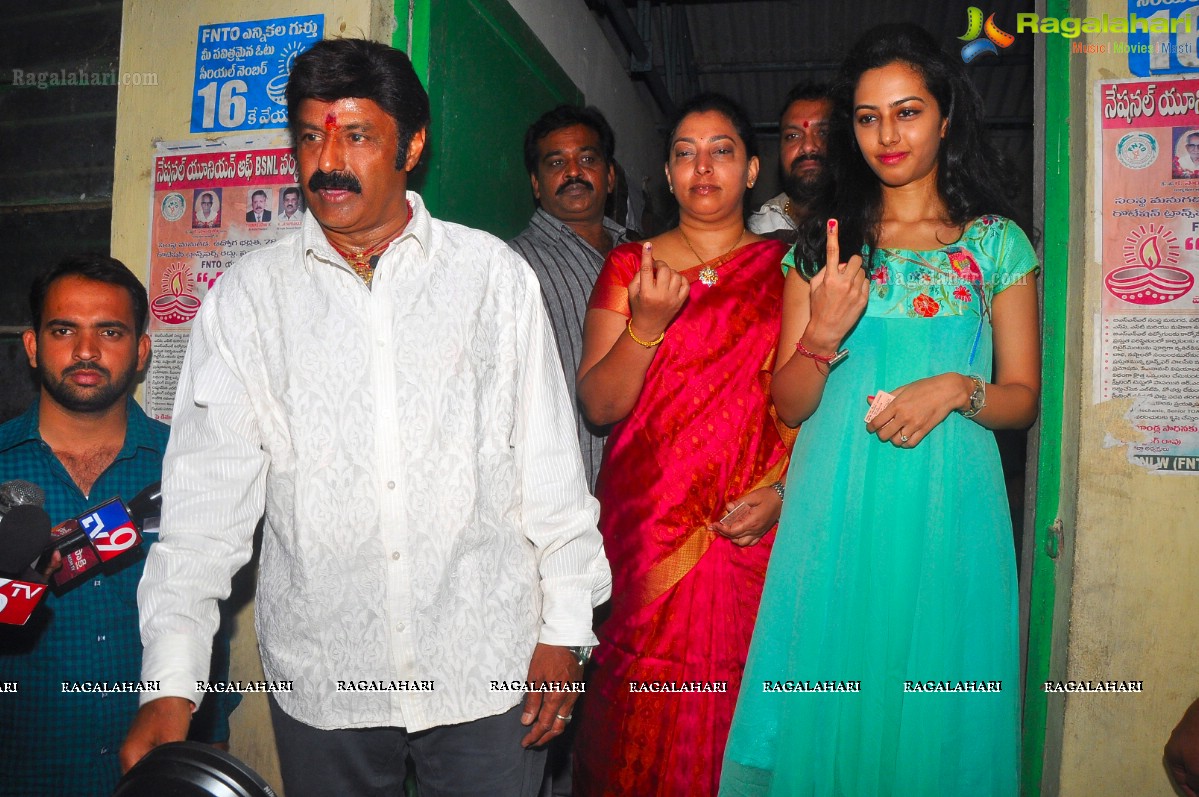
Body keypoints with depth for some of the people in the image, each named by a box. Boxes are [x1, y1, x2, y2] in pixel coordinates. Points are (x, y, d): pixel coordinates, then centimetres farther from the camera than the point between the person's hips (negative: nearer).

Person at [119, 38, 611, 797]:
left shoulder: (495, 275, -1)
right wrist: (171, 685, -9)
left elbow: (550, 465, 0)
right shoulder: (248, 296, 0)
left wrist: (563, 629, -1)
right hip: (319, 679, 1)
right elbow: (208, 492, -2)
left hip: (488, 670, 0)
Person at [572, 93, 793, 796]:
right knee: (647, 717, 3)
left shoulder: (785, 270, 7)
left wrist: (784, 487, -9)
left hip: (751, 533, 0)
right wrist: (646, 324, -15)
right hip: (648, 532, 0)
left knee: (737, 710, 3)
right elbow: (599, 404, -1)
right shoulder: (628, 266, 6)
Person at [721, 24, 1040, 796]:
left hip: (948, 508, 0)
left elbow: (1023, 396, 6)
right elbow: (789, 405, 4)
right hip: (838, 508, 1)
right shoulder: (823, 245, 8)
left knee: (935, 711, 7)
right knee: (827, 712, 6)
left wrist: (957, 389, -13)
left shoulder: (998, 244, 7)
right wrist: (823, 335, -15)